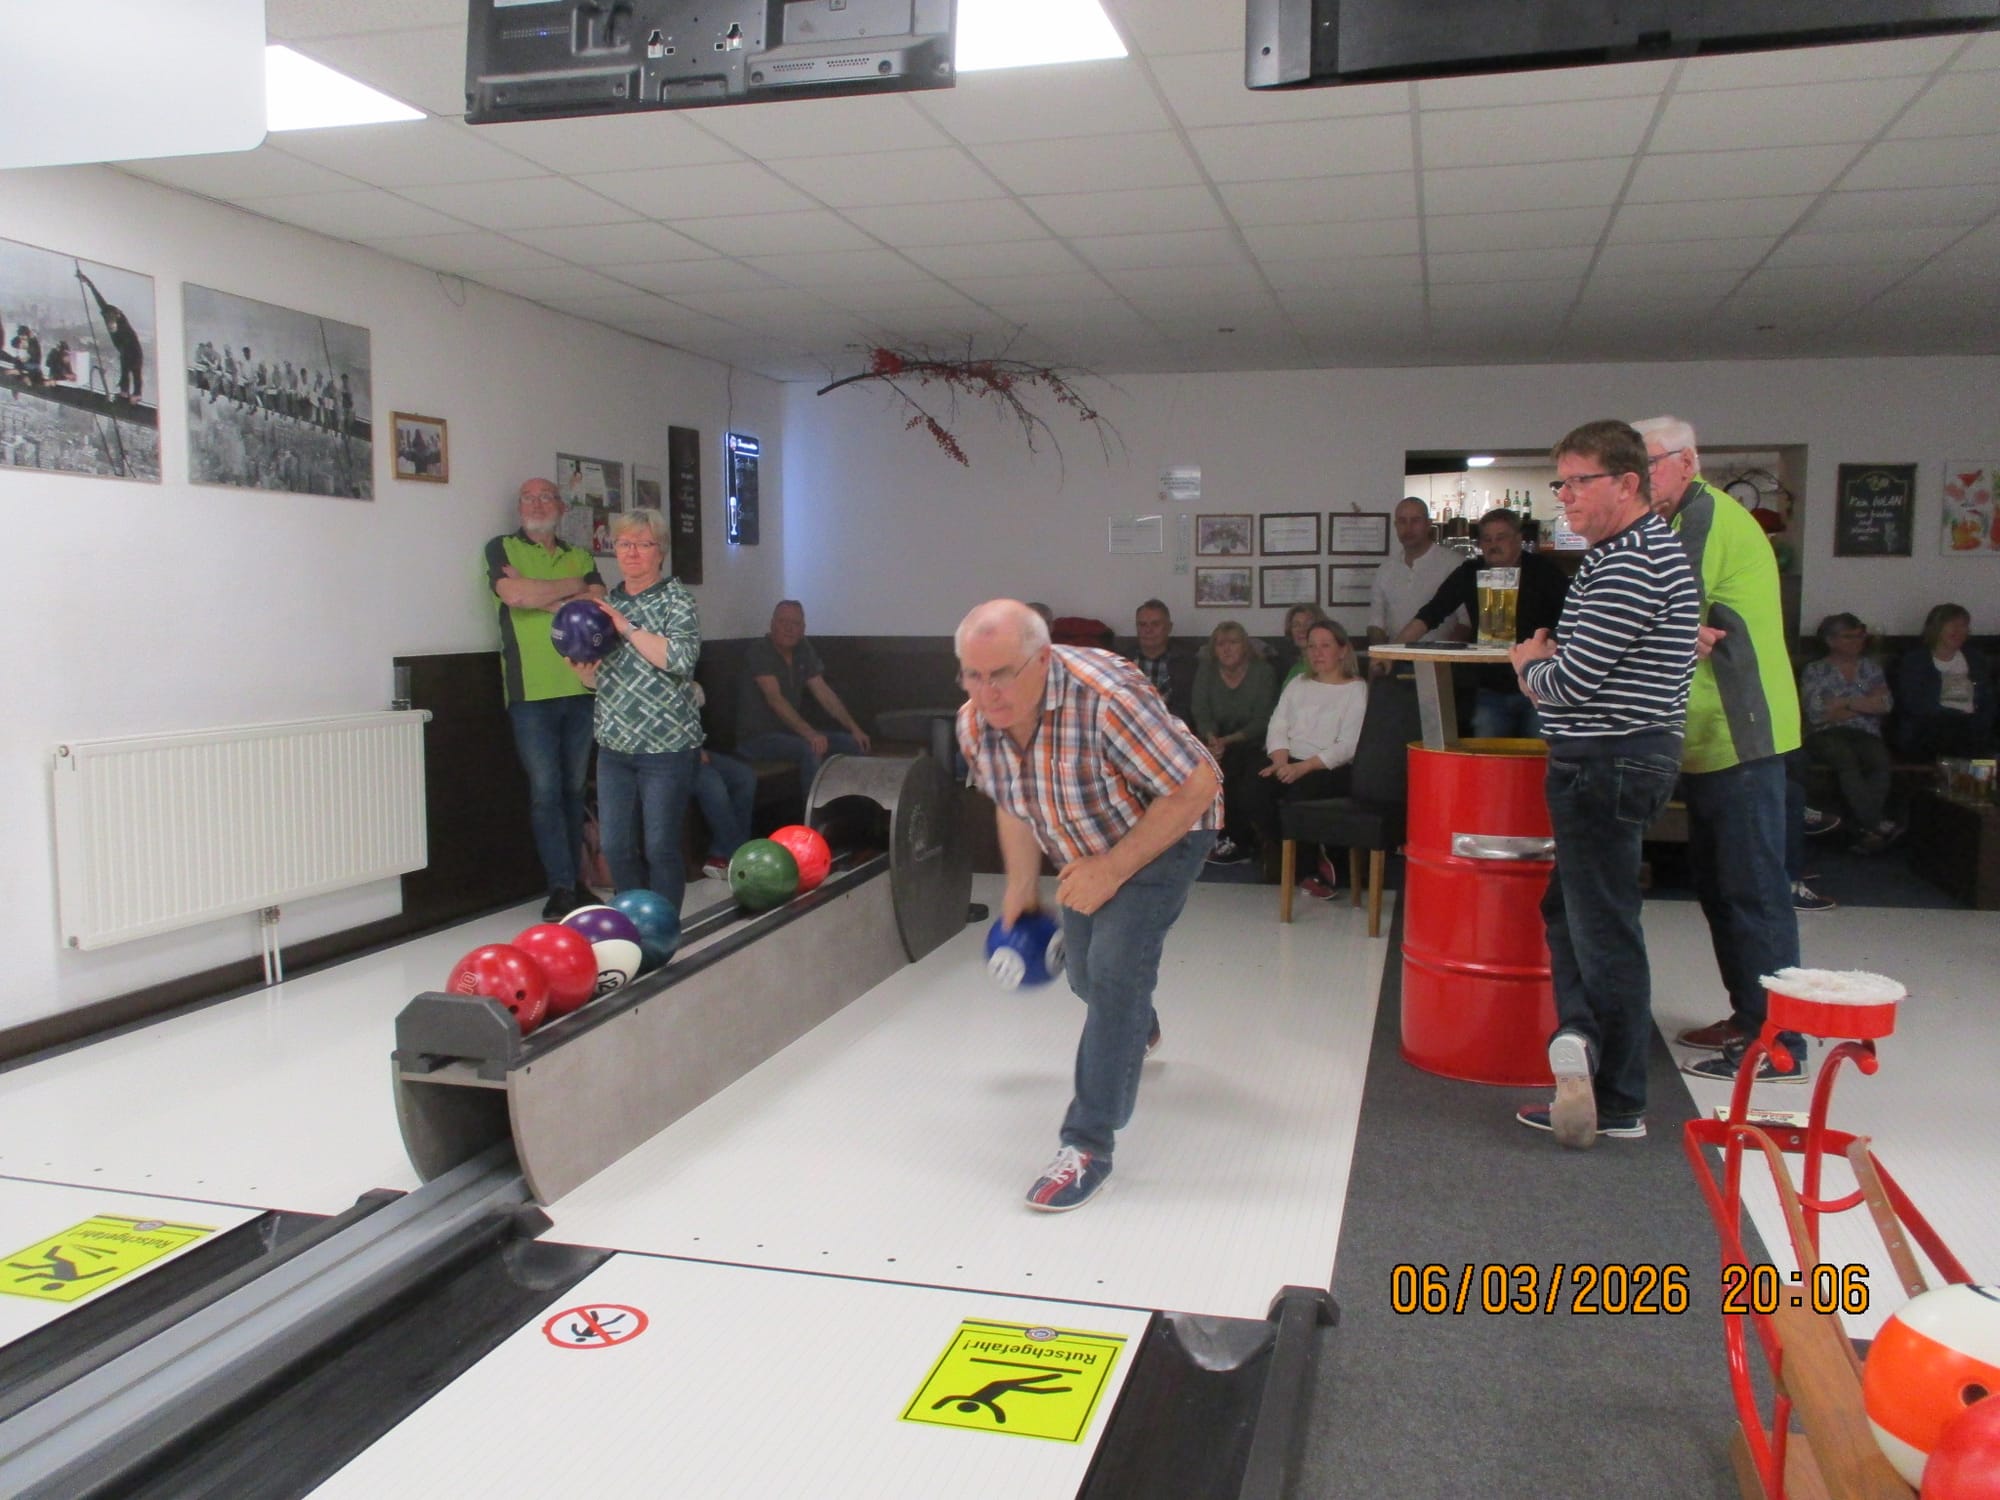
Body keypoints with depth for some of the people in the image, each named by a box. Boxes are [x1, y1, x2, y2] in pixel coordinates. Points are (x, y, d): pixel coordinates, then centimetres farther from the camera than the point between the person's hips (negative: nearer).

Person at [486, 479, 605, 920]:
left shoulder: (580, 558, 16)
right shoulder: (502, 549, 7)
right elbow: (515, 594, -13)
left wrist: (542, 598, -9)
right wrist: (573, 587, -1)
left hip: (580, 688, 3)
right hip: (530, 690, -3)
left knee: (574, 789, 7)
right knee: (545, 791, -5)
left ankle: (570, 881, 15)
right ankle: (561, 887, -1)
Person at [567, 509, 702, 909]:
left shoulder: (676, 599, -4)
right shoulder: (609, 602, 13)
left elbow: (682, 658, -21)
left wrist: (629, 628, -18)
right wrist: (584, 670, -2)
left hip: (666, 746, -6)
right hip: (614, 745, 6)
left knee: (660, 849, 1)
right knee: (615, 847, 8)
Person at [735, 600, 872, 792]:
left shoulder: (804, 651, 6)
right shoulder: (759, 652, -16)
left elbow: (823, 692, 6)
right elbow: (774, 698, -26)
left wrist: (853, 727, -5)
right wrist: (809, 733, -36)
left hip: (793, 731, 8)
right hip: (758, 737, -8)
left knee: (854, 744, -3)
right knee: (811, 750, -33)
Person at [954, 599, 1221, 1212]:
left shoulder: (1107, 698, -41)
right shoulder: (974, 724, -20)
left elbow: (1198, 787, -33)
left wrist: (1112, 871, -31)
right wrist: (1022, 887, 7)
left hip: (1164, 834, -6)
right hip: (1084, 848, 7)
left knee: (1115, 971, -20)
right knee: (1085, 974, 20)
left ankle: (1089, 1145, -10)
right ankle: (1136, 1031, 57)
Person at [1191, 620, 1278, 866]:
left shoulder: (1262, 672, 0)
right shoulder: (1205, 671, 10)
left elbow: (1262, 721, -8)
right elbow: (1202, 714, 2)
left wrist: (1228, 741, -21)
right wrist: (1211, 738, -20)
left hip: (1252, 744, -2)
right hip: (1219, 742, 3)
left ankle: (1237, 842, -14)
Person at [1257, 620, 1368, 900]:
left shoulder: (1357, 689, 6)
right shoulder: (1297, 685, 23)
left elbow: (1348, 745, -7)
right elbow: (1277, 728, 11)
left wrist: (1303, 767, -19)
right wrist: (1282, 762, -10)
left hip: (1330, 770, -4)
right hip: (1290, 764, 4)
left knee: (1298, 792, -35)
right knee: (1258, 787, -28)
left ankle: (1305, 867, -9)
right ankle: (1309, 866, -11)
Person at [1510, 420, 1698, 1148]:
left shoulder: (1632, 565, -18)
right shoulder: (1635, 550, 16)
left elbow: (1571, 682, -19)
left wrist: (1528, 663, 1)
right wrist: (1546, 663, 4)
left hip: (1608, 764, -11)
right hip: (1612, 757, 11)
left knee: (1602, 926, -2)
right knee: (1571, 910, 14)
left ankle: (1619, 1107, 7)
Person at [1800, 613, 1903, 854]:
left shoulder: (1871, 669, 20)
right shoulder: (1814, 670, 10)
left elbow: (1886, 704, 3)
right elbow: (1815, 712, -5)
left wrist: (1844, 703, -4)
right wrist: (1865, 704, 2)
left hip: (1865, 735, 3)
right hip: (1826, 736, -2)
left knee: (1881, 760, -33)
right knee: (1845, 756, -38)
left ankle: (1871, 829, -38)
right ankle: (1878, 824, -39)